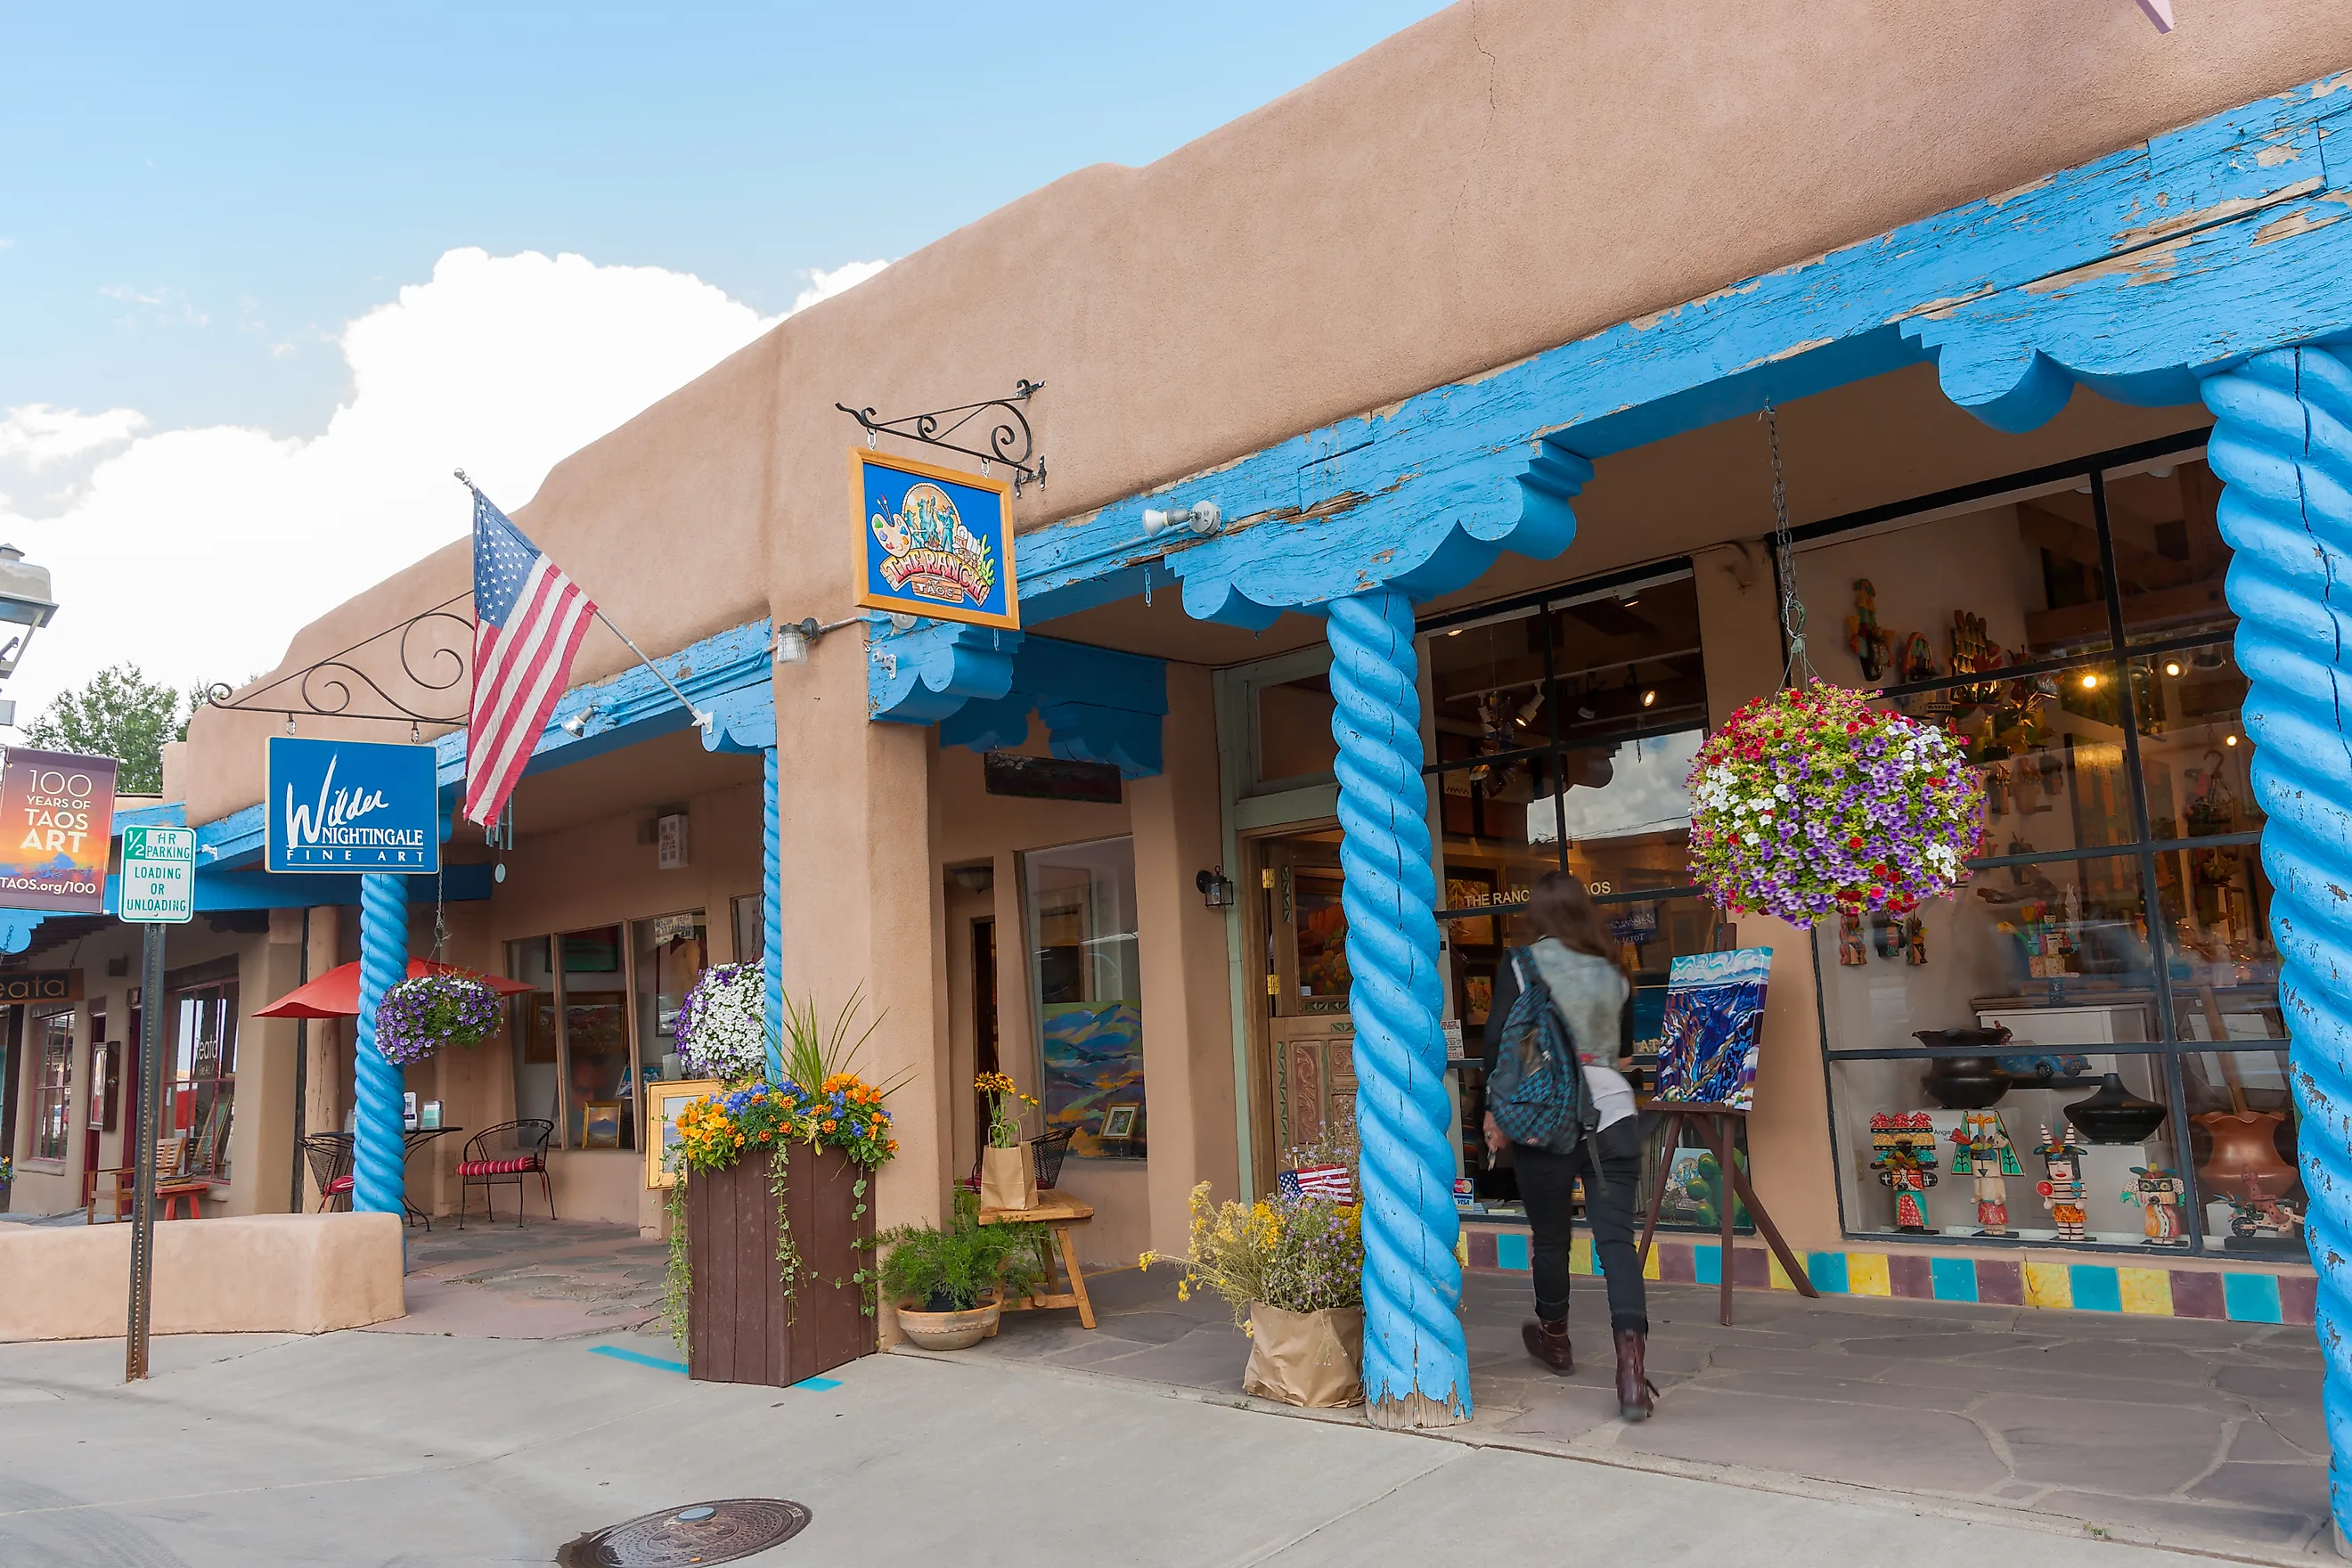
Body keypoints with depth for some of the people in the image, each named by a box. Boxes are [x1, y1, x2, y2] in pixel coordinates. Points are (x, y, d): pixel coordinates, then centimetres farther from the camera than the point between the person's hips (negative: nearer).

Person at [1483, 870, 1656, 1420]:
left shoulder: (1521, 963, -2)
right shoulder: (1612, 971, 10)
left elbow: (1499, 1043, -6)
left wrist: (1495, 1113, 2)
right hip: (1613, 1112, 3)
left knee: (1550, 1237, 15)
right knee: (1616, 1238, 0)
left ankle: (1554, 1339, 36)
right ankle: (1631, 1367, -14)